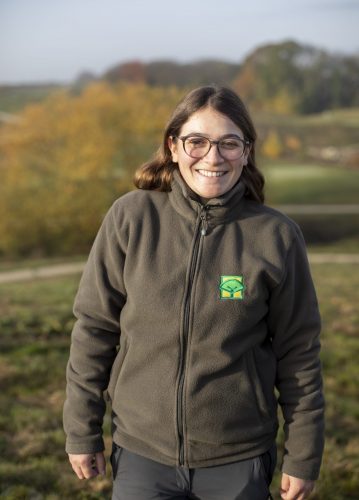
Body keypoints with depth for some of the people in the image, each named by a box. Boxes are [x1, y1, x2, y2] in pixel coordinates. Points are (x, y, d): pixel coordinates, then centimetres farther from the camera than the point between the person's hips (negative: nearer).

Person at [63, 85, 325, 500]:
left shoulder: (276, 236, -7)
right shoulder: (131, 217, -7)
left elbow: (299, 354, -1)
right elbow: (94, 328, -1)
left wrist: (303, 458, 2)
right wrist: (82, 433, 1)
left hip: (239, 462, 0)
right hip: (142, 454, 1)